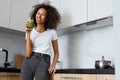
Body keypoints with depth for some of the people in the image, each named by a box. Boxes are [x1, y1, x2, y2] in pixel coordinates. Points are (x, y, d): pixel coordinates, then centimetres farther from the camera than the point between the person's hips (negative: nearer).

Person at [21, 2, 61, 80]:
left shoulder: (52, 32, 6)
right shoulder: (31, 31, 6)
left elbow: (56, 53, 13)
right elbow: (28, 54, -6)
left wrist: (53, 65, -5)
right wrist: (28, 34, -11)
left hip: (43, 63, -1)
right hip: (29, 62, 2)